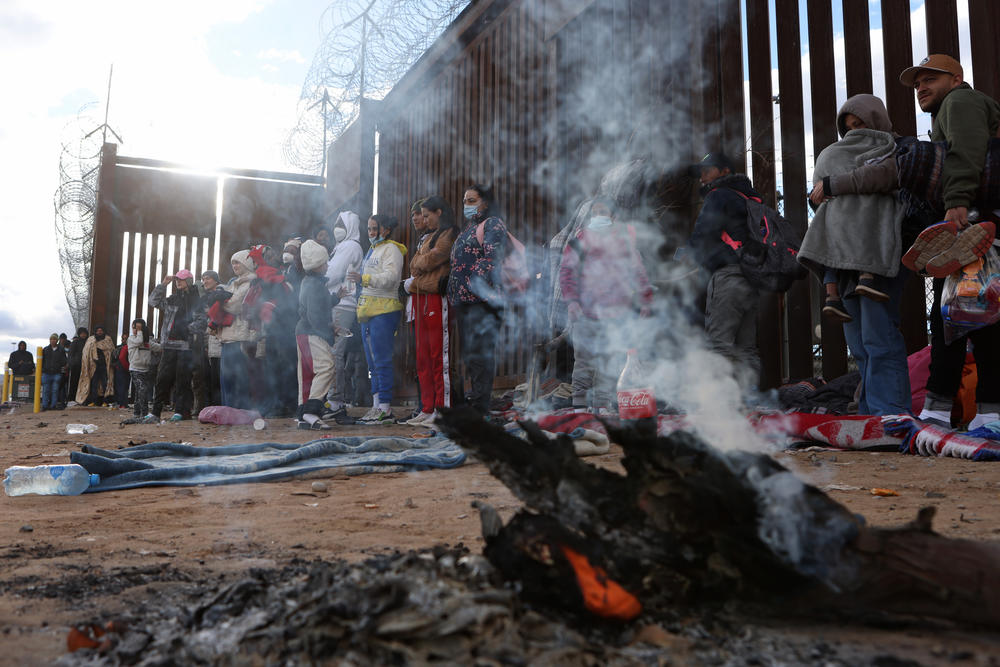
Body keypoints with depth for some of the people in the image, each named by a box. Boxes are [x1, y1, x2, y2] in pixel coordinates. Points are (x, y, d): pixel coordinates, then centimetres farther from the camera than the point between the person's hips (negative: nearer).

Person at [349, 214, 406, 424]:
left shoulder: (391, 249, -5)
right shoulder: (372, 250, 24)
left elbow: (390, 277, -20)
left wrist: (364, 278, -29)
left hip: (384, 310, -10)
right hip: (368, 310, 10)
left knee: (382, 360, -11)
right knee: (373, 361, 9)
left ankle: (386, 408, -9)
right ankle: (376, 406, 13)